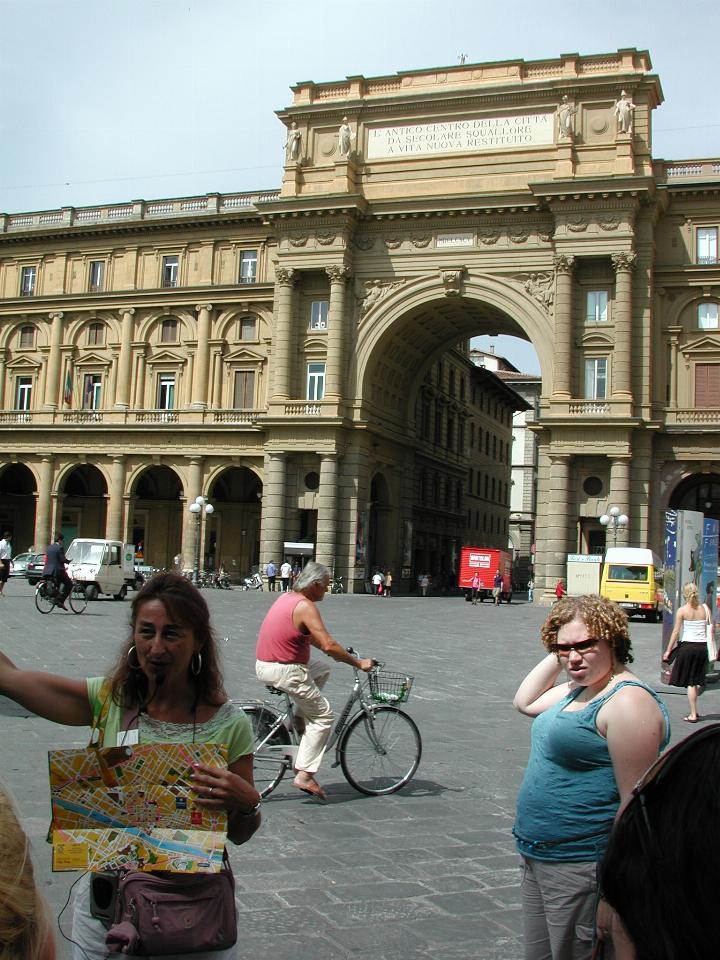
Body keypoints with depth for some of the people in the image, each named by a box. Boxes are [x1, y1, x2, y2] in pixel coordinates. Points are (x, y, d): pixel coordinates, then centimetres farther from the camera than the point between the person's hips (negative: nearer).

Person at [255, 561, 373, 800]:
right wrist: (358, 663, -13)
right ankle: (304, 775, -4)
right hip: (284, 671, -9)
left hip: (264, 665, 9)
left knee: (322, 670, 27)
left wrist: (339, 653, 23)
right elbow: (328, 645, -23)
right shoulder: (306, 606, -16)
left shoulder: (287, 597, 12)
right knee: (324, 717, 0)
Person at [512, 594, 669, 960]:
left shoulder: (627, 701, -20)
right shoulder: (576, 691, 10)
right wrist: (555, 655, 12)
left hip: (582, 870, -10)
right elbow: (525, 702, 26)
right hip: (538, 860, 10)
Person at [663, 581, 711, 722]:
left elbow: (676, 631, -8)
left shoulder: (682, 610, -7)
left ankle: (693, 714, 3)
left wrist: (668, 650, -2)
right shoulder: (705, 608, 2)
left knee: (690, 682, 3)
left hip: (687, 646, -3)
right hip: (703, 646, 3)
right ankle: (694, 712, 21)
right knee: (697, 681, 15)